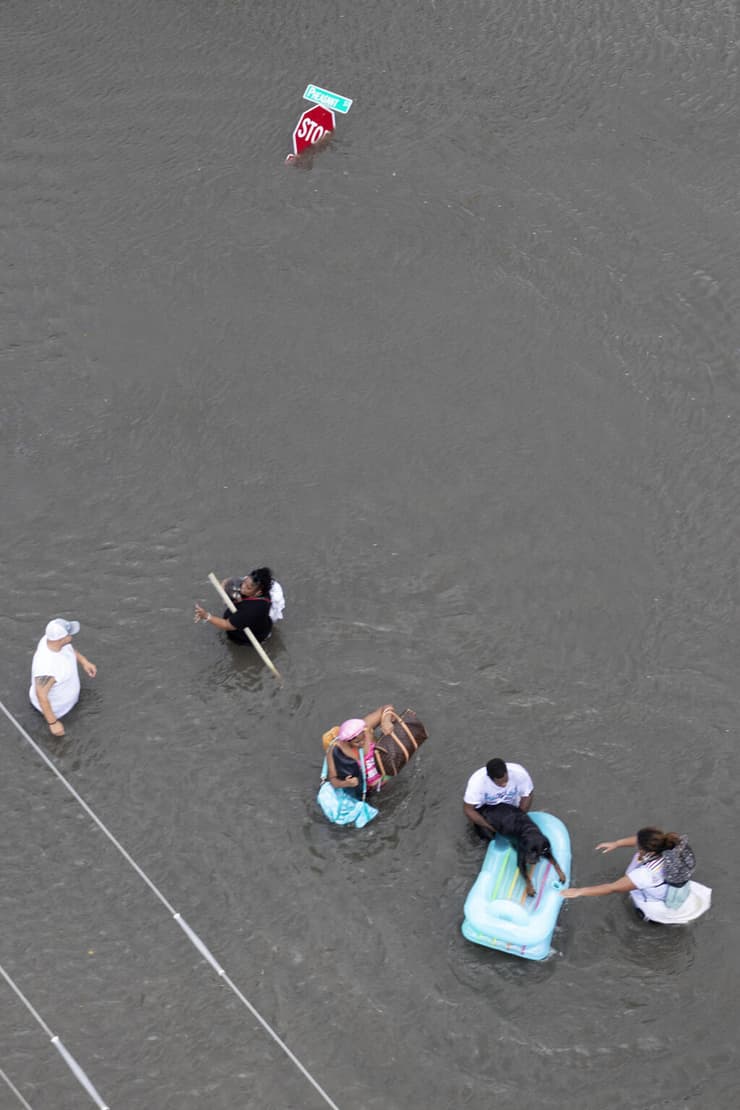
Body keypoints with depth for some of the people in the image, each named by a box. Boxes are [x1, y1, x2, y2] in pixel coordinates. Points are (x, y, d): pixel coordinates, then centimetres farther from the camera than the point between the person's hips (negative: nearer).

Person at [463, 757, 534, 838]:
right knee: (488, 835, -15)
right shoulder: (477, 781, -37)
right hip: (486, 806, -2)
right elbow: (468, 809, -27)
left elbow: (528, 795, -16)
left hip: (510, 804, 2)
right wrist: (491, 827, -28)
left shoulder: (519, 773, -33)